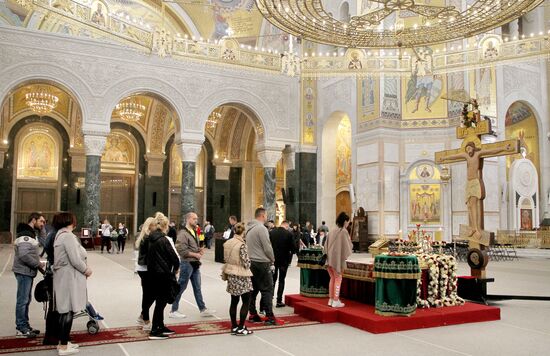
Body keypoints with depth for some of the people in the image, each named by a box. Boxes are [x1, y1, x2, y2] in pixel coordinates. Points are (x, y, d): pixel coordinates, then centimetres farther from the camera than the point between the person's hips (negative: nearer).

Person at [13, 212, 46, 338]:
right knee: (23, 300, -2)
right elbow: (24, 255, -25)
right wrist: (38, 264, -18)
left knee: (26, 300, 16)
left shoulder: (31, 233, 16)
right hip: (24, 272, -10)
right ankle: (21, 328, 6)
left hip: (28, 272, 10)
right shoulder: (25, 235, -17)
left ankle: (24, 326, 25)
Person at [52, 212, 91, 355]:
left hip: (64, 276, 10)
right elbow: (75, 259, -21)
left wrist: (84, 267, 8)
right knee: (69, 311, -3)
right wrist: (86, 270, -6)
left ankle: (63, 342, 24)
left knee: (65, 310, 15)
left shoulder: (60, 235, 14)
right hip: (69, 277, -10)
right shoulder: (68, 235, -17)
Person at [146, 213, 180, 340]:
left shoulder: (152, 239, 7)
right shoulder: (163, 240, -17)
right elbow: (173, 257, -15)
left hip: (153, 274, 8)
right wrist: (176, 267, 4)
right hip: (163, 274, -8)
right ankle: (154, 331, 3)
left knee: (160, 301, 18)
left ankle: (161, 327, 29)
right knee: (161, 302, -1)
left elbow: (149, 256, 11)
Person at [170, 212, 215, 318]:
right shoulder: (183, 233, -16)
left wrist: (200, 250, 4)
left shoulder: (194, 232, 13)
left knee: (197, 288, 14)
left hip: (195, 264, 9)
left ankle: (203, 309, 21)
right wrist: (196, 254, -17)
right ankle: (173, 311, 12)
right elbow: (182, 251, -22)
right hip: (187, 263, -9)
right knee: (181, 288, 1)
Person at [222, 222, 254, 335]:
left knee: (234, 301, 13)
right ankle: (240, 328, 3)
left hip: (231, 275, 7)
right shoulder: (242, 245, -17)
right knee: (246, 301, 3)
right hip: (241, 276, -7)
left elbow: (226, 258, 10)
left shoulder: (227, 243, 4)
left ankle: (234, 326, 19)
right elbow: (246, 263, -17)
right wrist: (248, 263, 3)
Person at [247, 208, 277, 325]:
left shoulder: (249, 228, 11)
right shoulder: (261, 228, -15)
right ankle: (269, 316, -3)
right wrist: (272, 260, 0)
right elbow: (267, 247, -15)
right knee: (267, 290, -3)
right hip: (262, 263, -8)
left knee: (253, 289, 13)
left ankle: (253, 314, 18)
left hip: (251, 262, 8)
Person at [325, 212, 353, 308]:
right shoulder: (344, 232, -11)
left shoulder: (333, 231, 8)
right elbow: (347, 246, -7)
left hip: (330, 258, 6)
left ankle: (331, 300, 20)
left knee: (332, 278, 16)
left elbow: (326, 244, 12)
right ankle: (336, 301, 4)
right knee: (338, 279, 3)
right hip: (338, 259, -6)